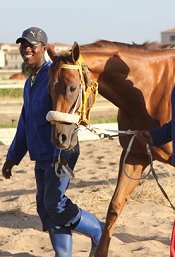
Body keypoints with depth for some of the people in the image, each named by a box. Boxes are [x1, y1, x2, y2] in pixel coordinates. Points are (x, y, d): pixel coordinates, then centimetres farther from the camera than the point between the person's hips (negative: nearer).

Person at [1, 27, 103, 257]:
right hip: (41, 157, 9)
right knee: (45, 208, 10)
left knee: (55, 205, -12)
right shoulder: (29, 82, 16)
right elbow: (25, 124, 23)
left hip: (60, 154, -9)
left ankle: (99, 232, 9)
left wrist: (62, 156, -29)